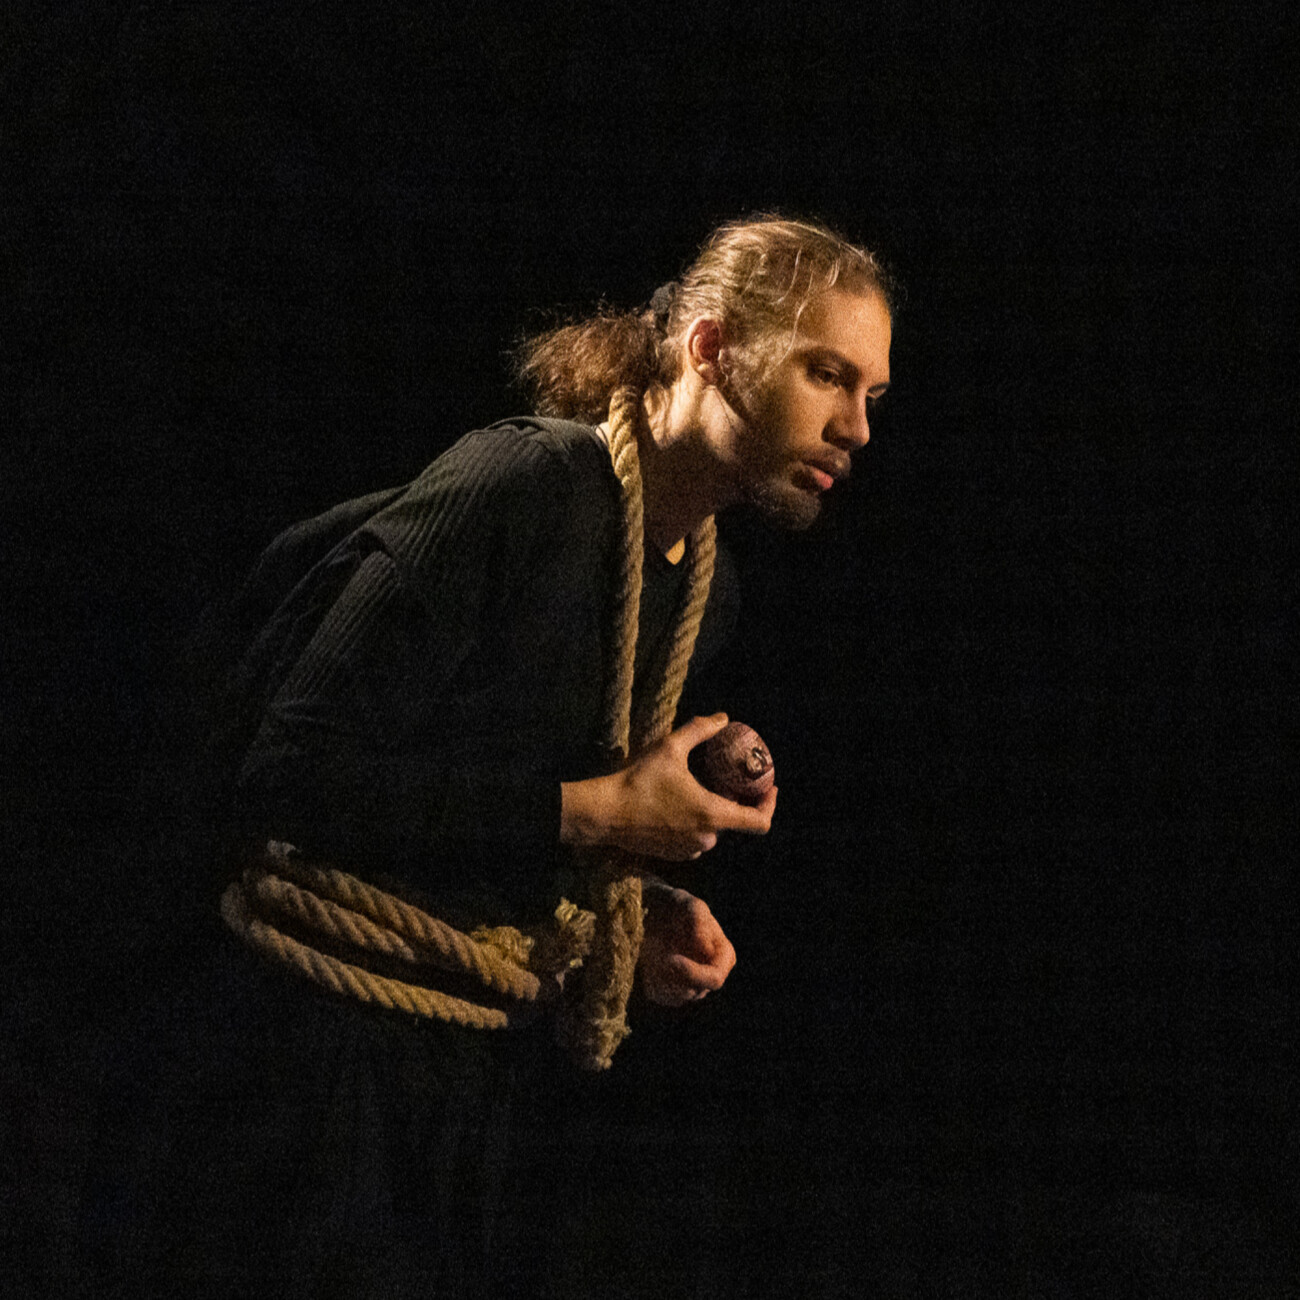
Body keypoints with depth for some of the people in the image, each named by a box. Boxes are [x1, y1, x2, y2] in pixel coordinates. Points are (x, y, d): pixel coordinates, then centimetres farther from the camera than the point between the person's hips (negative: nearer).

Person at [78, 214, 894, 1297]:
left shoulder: (709, 586, 8)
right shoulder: (524, 482, -19)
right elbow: (288, 779, -24)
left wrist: (638, 912, 1)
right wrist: (595, 813, -22)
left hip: (483, 1070, 8)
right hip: (323, 1054, -8)